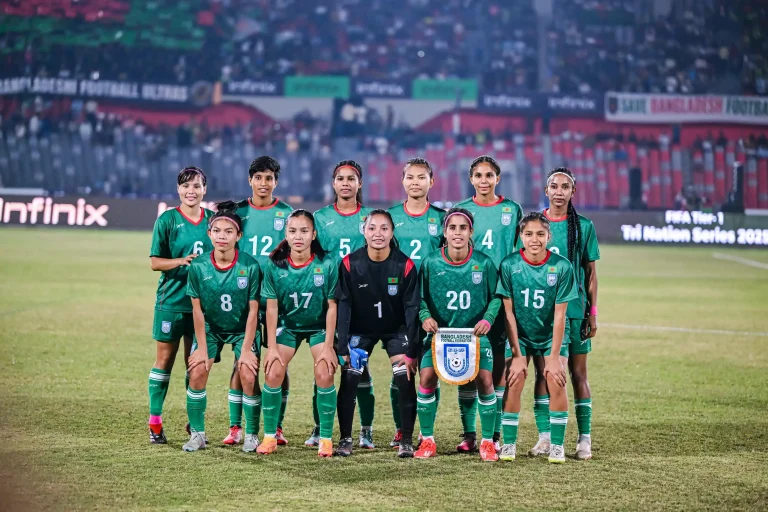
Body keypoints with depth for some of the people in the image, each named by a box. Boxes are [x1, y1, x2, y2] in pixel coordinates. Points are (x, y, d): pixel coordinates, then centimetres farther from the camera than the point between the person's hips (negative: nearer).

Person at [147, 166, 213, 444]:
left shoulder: (212, 219, 7)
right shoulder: (167, 220, -3)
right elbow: (155, 262, -4)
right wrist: (181, 261, -20)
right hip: (171, 300, -3)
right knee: (164, 359, 2)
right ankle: (155, 422, 8)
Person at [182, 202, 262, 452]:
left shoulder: (250, 266, -21)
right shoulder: (198, 266, -16)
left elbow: (253, 311, -15)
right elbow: (197, 309, -9)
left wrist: (246, 349, -15)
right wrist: (202, 347, -10)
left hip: (242, 329, -2)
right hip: (210, 327, 2)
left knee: (249, 376, -16)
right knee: (197, 372, -14)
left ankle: (252, 435, 3)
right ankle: (197, 434, 2)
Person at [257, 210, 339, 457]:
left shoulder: (327, 265, -20)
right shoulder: (275, 265, -16)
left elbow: (332, 306, -13)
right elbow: (272, 307, -10)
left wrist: (328, 346, -14)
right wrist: (272, 346, -11)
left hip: (319, 326, -1)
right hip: (287, 325, 2)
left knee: (324, 375, -17)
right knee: (273, 373, -14)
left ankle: (326, 439, -3)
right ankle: (269, 436, 0)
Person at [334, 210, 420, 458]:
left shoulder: (405, 265, -21)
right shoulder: (350, 264, -20)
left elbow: (411, 307, -16)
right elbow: (343, 304, -16)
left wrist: (411, 351, -17)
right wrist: (342, 347, -20)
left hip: (396, 329, 0)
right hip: (360, 329, 0)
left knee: (405, 380, -11)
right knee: (348, 380, -8)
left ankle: (406, 441, 1)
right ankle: (345, 439, 4)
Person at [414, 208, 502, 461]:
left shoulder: (484, 263, -8)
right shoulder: (431, 262, -7)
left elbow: (496, 297, 2)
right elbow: (421, 297, 1)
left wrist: (487, 319, -14)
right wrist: (425, 316, -17)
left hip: (475, 333, -1)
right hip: (439, 332, 1)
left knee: (485, 380, -15)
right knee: (427, 378, -14)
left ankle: (487, 441, 2)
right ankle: (427, 440, 2)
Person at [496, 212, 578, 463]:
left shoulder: (562, 267, -16)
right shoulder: (509, 265, -15)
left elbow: (559, 314, -13)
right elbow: (508, 312, -11)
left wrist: (554, 355, -15)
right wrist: (516, 354, -14)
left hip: (551, 336, 0)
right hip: (519, 336, 0)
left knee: (556, 381, -17)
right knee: (513, 381, -16)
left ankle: (557, 445, -4)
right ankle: (509, 443, -2)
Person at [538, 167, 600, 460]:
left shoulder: (583, 226, 2)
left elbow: (591, 274, 5)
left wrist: (593, 313, 1)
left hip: (574, 309, -1)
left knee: (578, 373, 1)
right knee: (542, 372, 3)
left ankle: (584, 439, 3)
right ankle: (544, 436, 8)